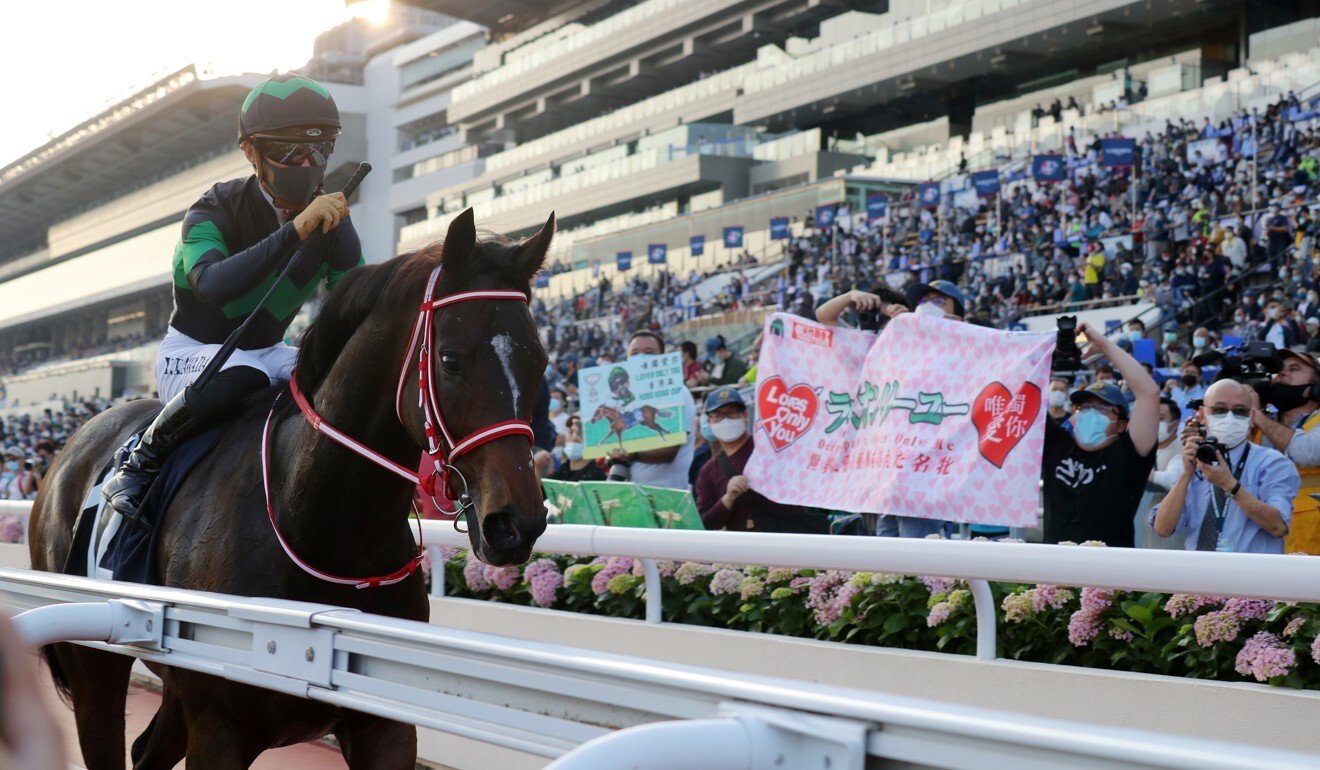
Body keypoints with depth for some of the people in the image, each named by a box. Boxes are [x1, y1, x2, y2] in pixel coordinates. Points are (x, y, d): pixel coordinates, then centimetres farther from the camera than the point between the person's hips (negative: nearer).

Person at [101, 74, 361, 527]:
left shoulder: (332, 221, -6)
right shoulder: (216, 212, -21)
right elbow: (212, 284, -42)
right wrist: (295, 231, -53)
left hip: (268, 350, 5)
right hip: (191, 352, -5)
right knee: (242, 375, -40)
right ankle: (142, 462, -18)